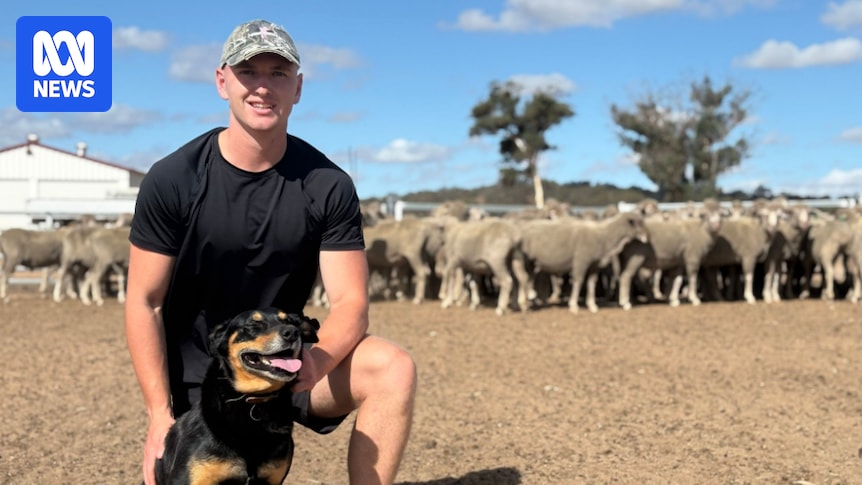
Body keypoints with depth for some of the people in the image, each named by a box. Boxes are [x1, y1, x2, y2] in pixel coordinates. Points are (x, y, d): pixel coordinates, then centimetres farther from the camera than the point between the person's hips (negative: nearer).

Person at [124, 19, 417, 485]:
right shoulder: (172, 179, -11)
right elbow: (145, 302, -8)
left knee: (394, 369, -24)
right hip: (196, 379, 0)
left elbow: (350, 301, -12)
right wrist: (160, 415, -16)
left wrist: (316, 362, -35)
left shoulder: (328, 185, -9)